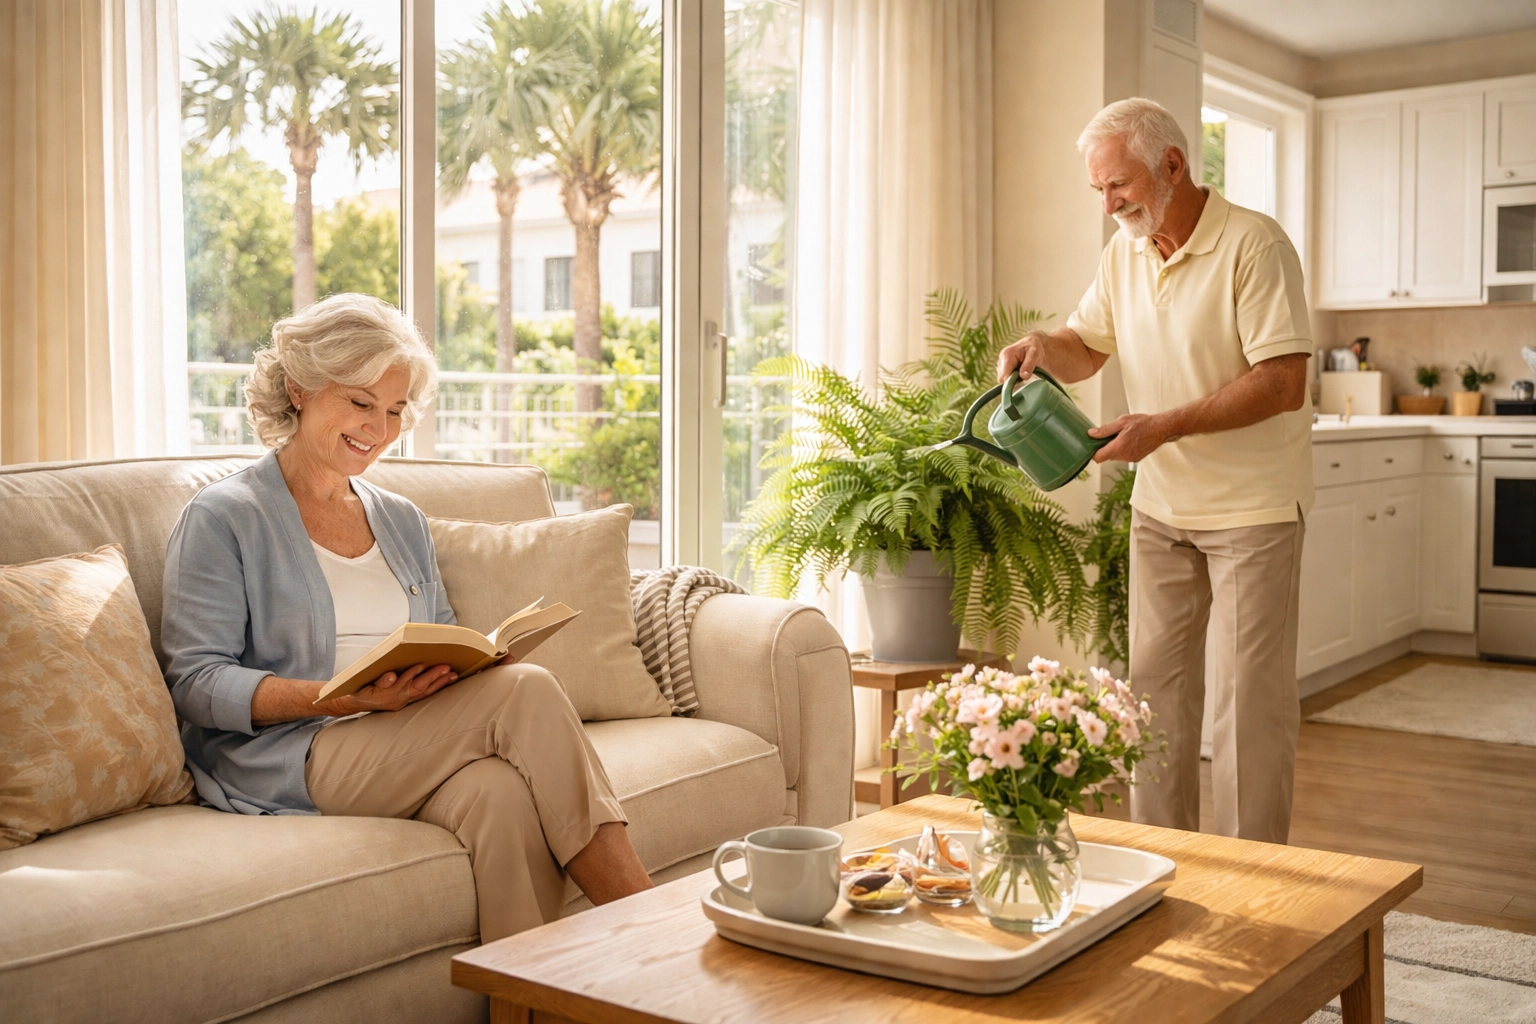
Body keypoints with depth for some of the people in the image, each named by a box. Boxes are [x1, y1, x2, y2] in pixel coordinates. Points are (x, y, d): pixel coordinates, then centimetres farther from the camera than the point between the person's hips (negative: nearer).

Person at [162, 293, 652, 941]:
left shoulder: (403, 522, 22)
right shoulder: (223, 518, 2)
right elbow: (198, 682, -7)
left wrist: (472, 662, -5)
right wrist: (354, 698, -20)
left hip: (411, 756, 6)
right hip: (291, 760, -5)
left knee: (501, 792, -33)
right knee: (525, 691, -27)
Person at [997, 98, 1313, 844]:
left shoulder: (1253, 245, -15)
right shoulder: (1123, 253, 6)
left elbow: (1283, 384, -21)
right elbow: (1087, 347, 16)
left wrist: (1167, 426, -25)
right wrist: (1041, 346, -7)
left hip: (1252, 508, -6)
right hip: (1160, 505, 7)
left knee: (1249, 697, -1)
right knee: (1155, 684, 10)